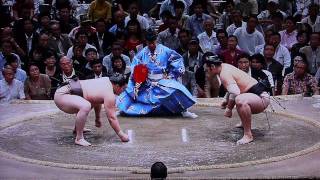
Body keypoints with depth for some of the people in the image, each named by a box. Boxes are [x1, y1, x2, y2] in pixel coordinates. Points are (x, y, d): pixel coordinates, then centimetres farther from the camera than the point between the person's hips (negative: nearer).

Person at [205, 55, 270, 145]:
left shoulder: (224, 74, -19)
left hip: (261, 98, -11)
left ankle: (248, 135, -33)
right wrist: (228, 102, 31)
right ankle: (246, 123, 41)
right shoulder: (225, 67, 12)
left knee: (240, 100, -42)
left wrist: (229, 108, -20)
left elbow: (234, 92, -32)